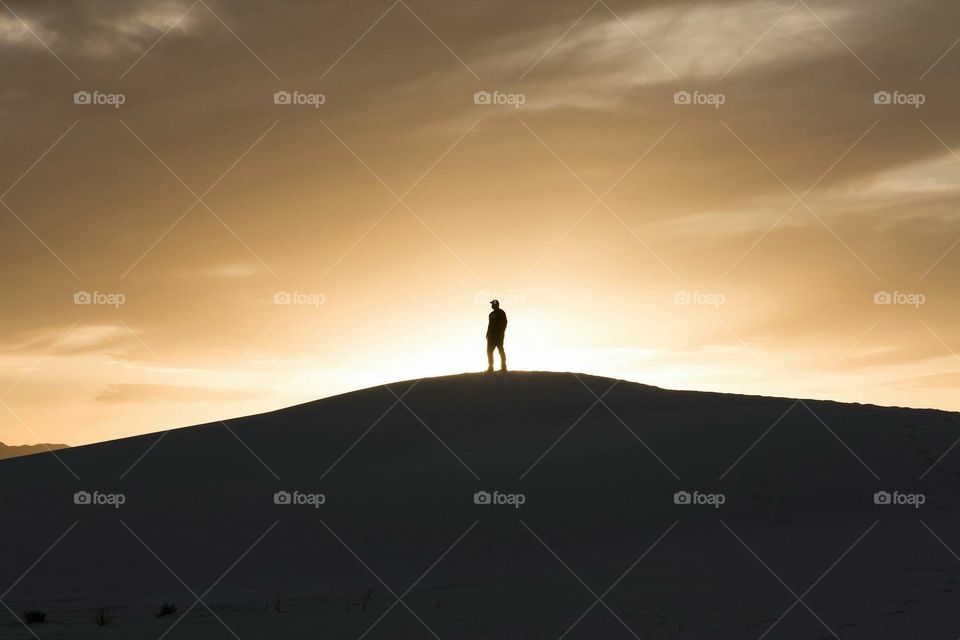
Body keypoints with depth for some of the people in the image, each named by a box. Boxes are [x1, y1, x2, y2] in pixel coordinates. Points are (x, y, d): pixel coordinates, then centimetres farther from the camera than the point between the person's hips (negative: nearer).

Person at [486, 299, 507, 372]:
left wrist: (502, 332, -18)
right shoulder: (492, 314, 20)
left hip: (498, 334, -9)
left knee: (501, 350, -8)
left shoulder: (501, 313, -3)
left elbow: (504, 322, -10)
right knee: (489, 351, 5)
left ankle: (503, 366, -8)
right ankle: (490, 366, 8)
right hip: (492, 335, 9)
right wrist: (488, 334, 14)